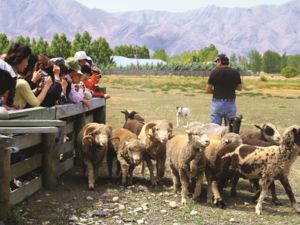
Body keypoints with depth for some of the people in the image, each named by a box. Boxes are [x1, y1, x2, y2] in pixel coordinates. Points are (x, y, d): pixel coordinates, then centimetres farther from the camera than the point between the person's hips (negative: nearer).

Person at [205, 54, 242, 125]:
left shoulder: (214, 73, -7)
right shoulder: (235, 73, 0)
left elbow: (207, 90, -4)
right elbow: (239, 88, 12)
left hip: (217, 103, -2)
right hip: (231, 104, 2)